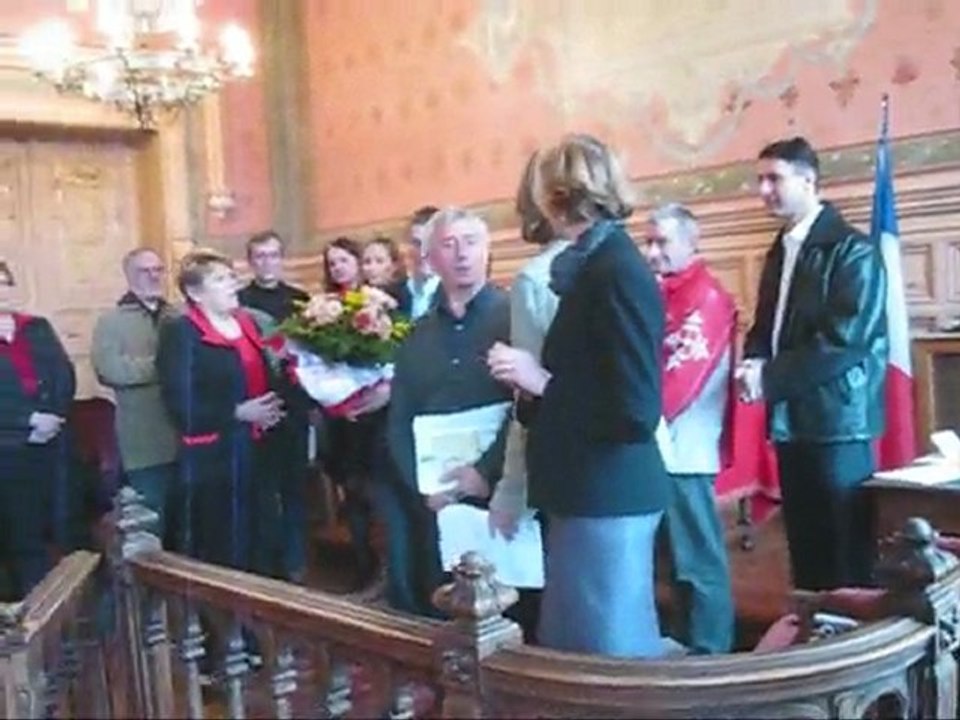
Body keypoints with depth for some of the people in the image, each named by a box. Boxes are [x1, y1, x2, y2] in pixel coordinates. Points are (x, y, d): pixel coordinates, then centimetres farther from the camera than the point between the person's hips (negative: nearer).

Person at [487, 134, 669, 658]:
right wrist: (533, 381, 0)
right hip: (588, 493, 9)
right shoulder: (596, 265, 10)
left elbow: (636, 413, -23)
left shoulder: (617, 272, -18)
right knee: (579, 643, 20)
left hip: (606, 499, -9)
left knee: (605, 653, 4)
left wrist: (541, 382, -17)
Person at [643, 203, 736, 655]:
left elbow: (680, 374, -19)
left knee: (698, 561, -1)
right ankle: (684, 645, 27)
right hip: (658, 448, 9)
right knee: (679, 558, 16)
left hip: (682, 451, -8)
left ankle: (709, 654, 9)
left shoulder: (708, 299, -11)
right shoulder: (658, 295, 15)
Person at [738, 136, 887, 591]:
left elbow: (846, 338, -18)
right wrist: (754, 364, -3)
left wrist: (771, 378, -17)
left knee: (846, 556, -1)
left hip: (836, 421, -7)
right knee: (805, 547, 14)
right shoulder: (779, 253, 16)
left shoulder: (852, 250, -9)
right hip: (791, 422, 8)